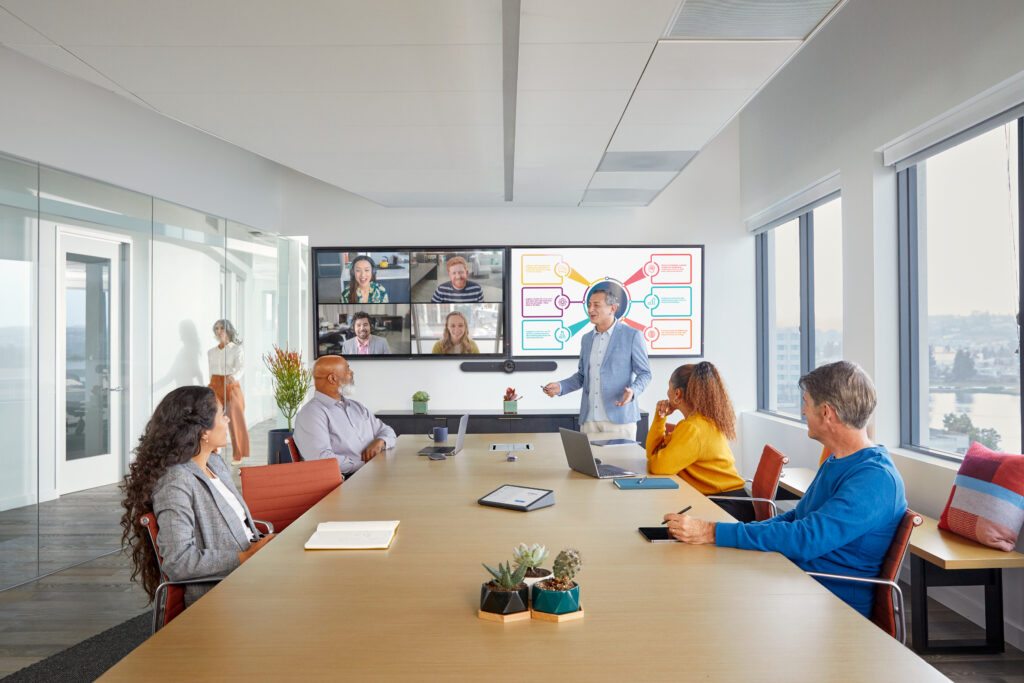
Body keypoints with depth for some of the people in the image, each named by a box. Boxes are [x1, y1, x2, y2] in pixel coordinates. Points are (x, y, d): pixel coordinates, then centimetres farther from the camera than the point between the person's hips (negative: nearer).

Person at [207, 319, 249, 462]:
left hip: (231, 387, -4)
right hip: (214, 387, 4)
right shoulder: (211, 352, 14)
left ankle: (237, 455, 6)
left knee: (235, 421, -3)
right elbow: (211, 371, 20)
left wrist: (233, 377, -38)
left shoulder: (236, 349, -2)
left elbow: (240, 368, -17)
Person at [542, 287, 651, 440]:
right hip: (589, 418, 5)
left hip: (618, 418, -5)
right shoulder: (587, 338, 14)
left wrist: (632, 391, -20)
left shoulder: (631, 335, -2)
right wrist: (560, 387, 4)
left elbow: (644, 373, -1)